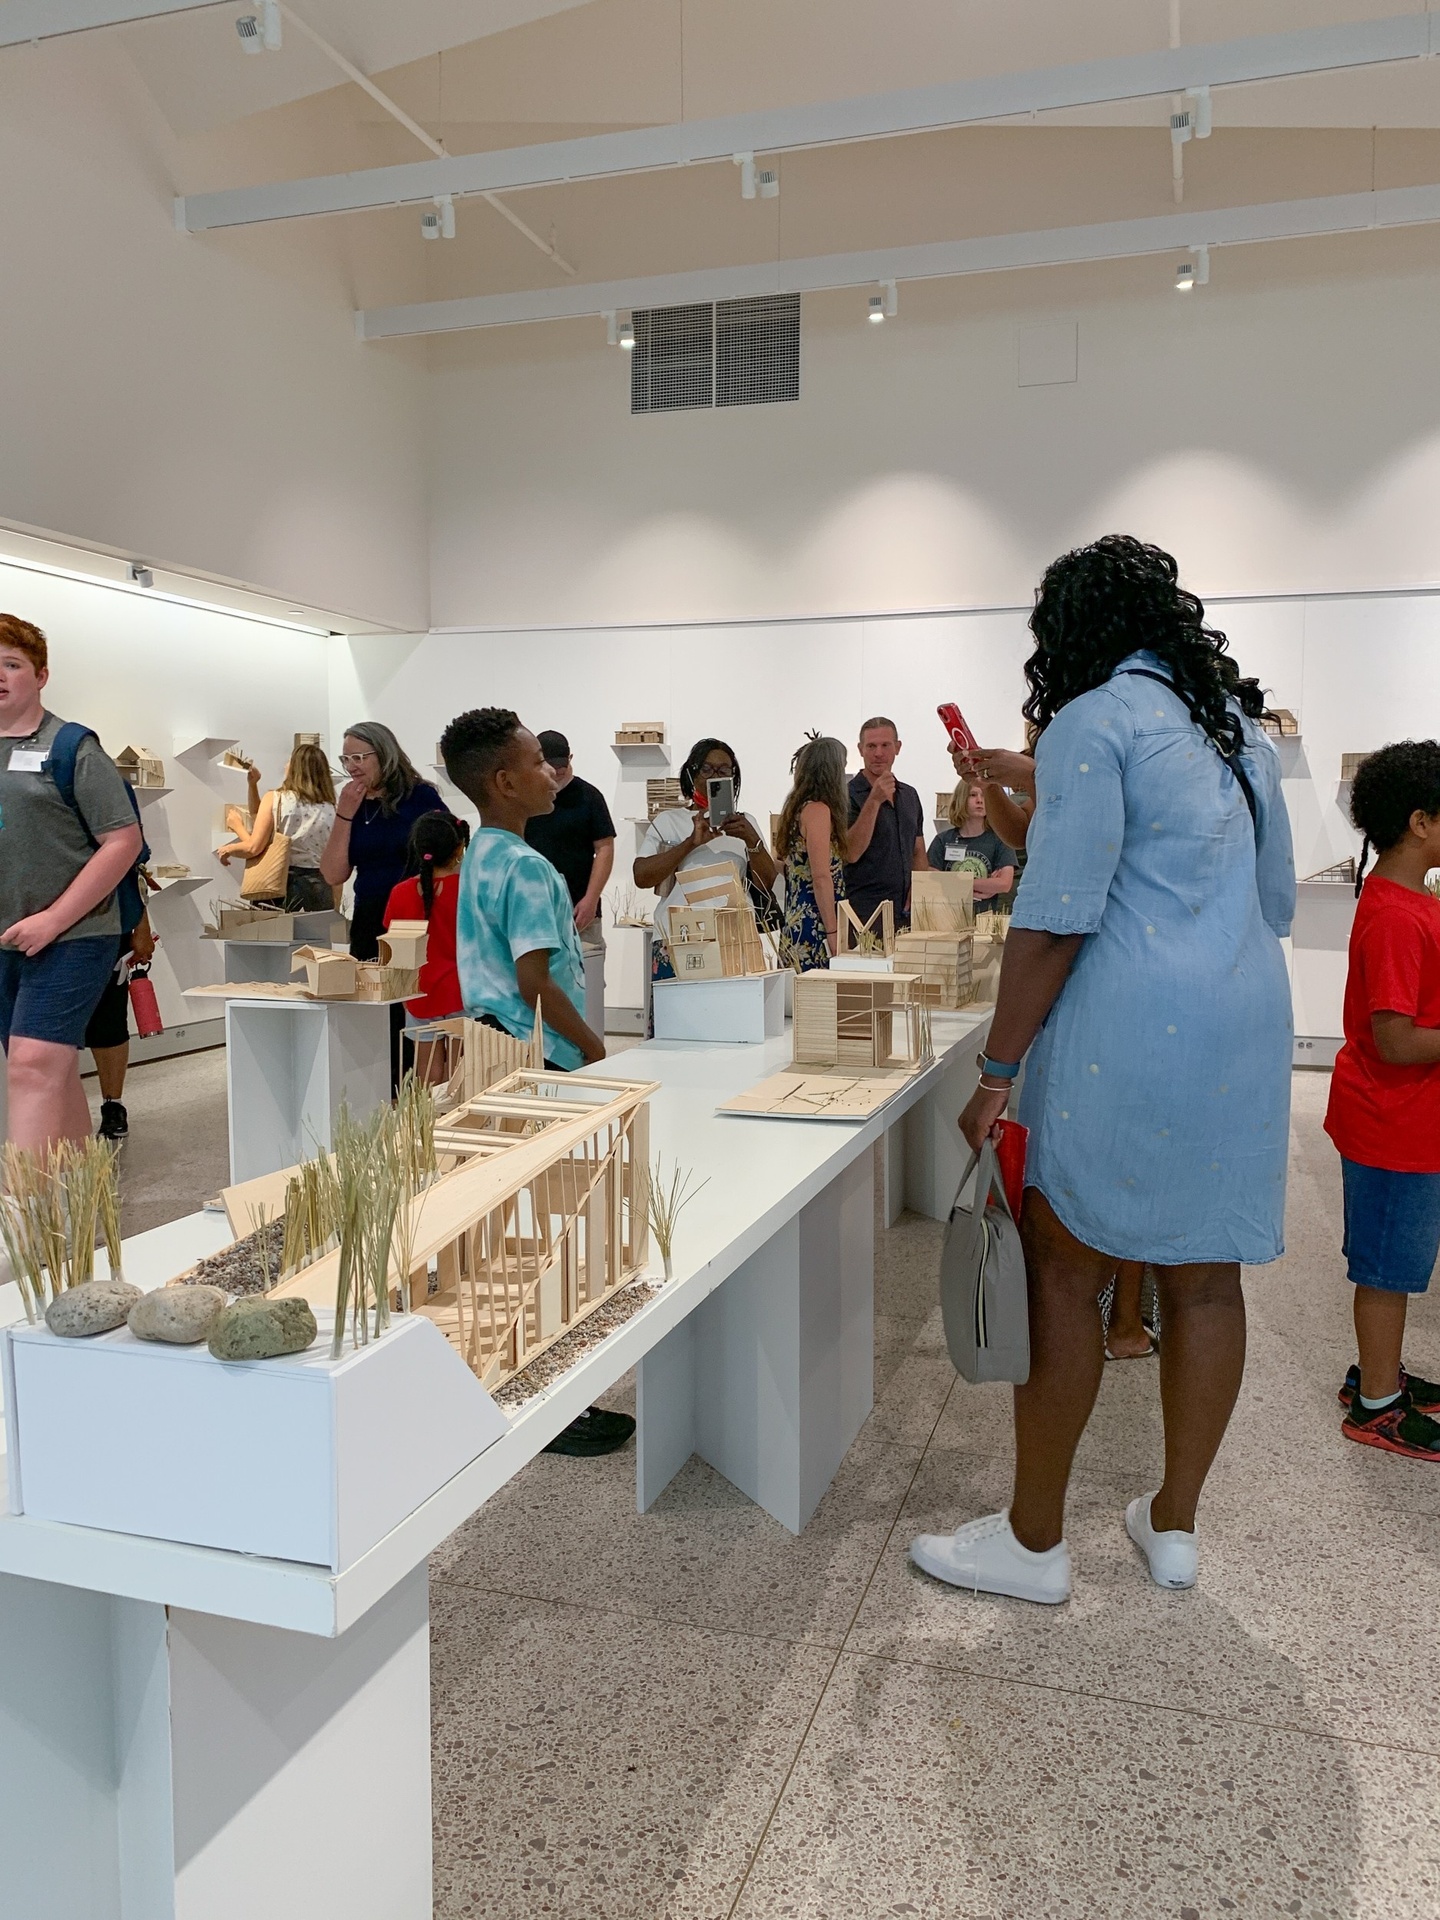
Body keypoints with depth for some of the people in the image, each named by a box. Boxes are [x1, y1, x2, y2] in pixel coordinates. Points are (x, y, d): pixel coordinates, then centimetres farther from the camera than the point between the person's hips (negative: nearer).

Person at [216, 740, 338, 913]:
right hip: (321, 885, 3)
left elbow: (253, 848, -9)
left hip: (286, 883, -3)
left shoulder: (275, 798, -4)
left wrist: (228, 848, 10)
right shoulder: (329, 808, 6)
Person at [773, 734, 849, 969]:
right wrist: (833, 934, -17)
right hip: (815, 930, -9)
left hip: (795, 925, 9)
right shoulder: (818, 810, -10)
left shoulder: (797, 808, 16)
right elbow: (822, 878, -16)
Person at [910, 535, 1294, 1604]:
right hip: (1249, 1029, 8)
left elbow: (1057, 917, -15)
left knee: (1065, 1274, 1)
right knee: (1206, 1278, 12)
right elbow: (1278, 900, 21)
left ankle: (1035, 1542, 12)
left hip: (1130, 1029, -8)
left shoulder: (1097, 721, -8)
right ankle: (1175, 1526, 26)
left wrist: (998, 1074, -11)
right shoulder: (1240, 723, 16)